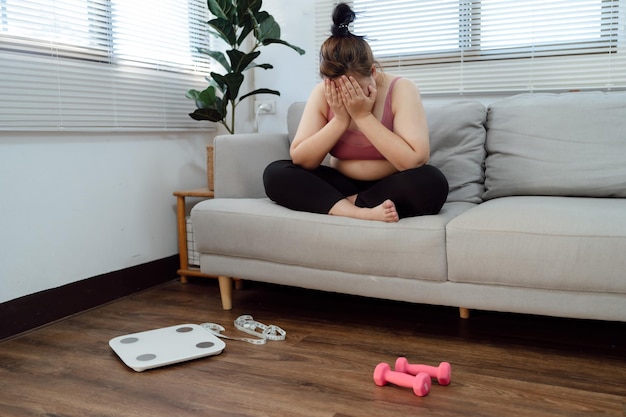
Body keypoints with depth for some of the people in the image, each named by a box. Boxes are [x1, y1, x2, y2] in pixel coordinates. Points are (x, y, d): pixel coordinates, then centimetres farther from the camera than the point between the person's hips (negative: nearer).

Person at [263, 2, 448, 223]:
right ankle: (362, 212, -32)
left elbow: (415, 161, -26)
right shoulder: (321, 94, -7)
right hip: (341, 184, 3)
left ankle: (344, 205, -20)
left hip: (390, 189, -2)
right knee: (275, 173, -18)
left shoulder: (401, 89, -15)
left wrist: (363, 116, -26)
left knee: (431, 181, -34)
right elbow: (300, 160, -12)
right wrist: (340, 120, -23)